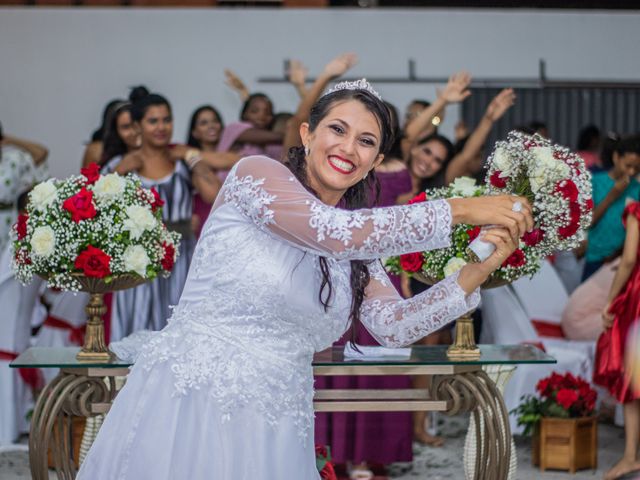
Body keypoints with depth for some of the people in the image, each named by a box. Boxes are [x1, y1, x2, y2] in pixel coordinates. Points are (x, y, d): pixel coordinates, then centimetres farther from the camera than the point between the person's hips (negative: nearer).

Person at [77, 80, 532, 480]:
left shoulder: (359, 250, 13)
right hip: (190, 399, -5)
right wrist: (459, 210, -16)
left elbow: (394, 326, 3)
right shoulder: (256, 172, -5)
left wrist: (476, 272, -9)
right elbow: (333, 231, -19)